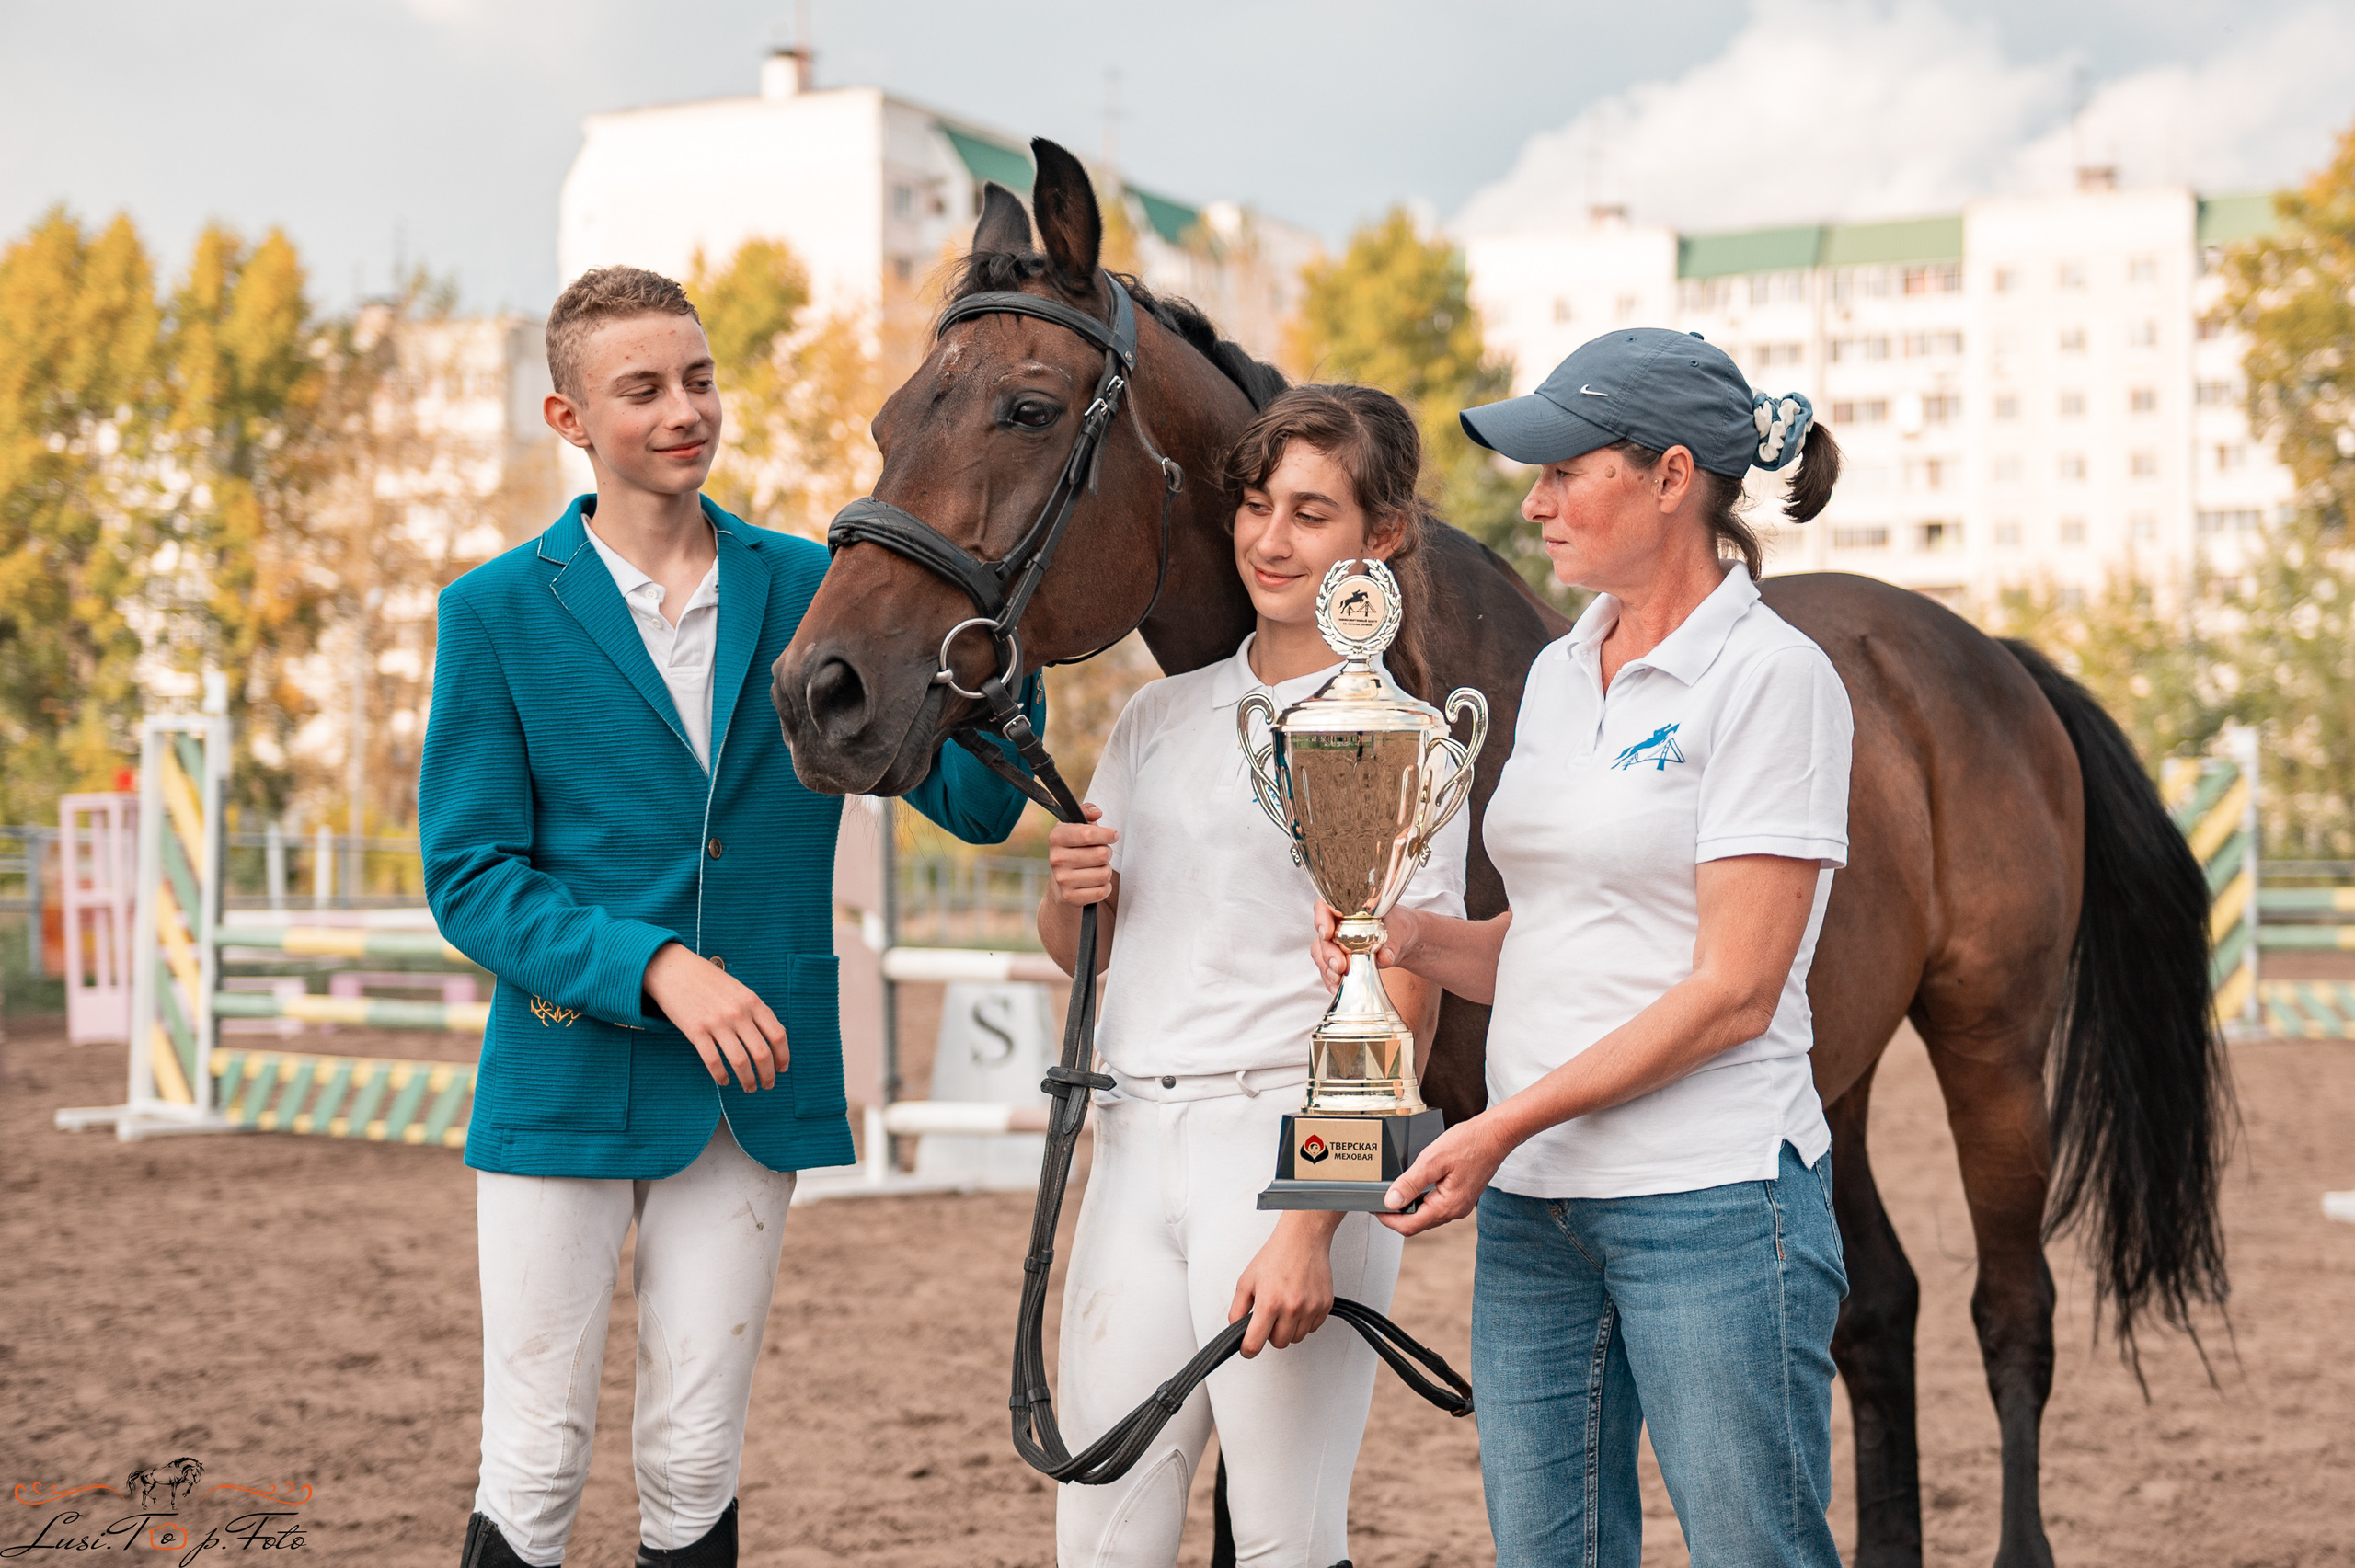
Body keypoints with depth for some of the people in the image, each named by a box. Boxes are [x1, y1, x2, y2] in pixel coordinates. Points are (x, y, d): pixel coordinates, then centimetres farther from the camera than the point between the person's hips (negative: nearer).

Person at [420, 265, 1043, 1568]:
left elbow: (973, 805, 2)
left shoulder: (810, 592, 5)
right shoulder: (497, 614, -1)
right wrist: (652, 966, -20)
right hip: (567, 1076, -2)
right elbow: (468, 877, -6)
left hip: (751, 1084, 2)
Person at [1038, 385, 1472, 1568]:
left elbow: (1400, 1021, -10)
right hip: (1135, 1150, 5)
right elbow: (1077, 949, 21)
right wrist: (1067, 890, -3)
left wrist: (1311, 1229, -18)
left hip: (1292, 1146, -5)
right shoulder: (1160, 717, 13)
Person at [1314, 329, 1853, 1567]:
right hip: (1532, 1204, 7)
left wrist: (1505, 1125, -18)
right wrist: (1417, 938, -2)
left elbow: (1732, 992, -15)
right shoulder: (1558, 674, 14)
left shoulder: (1773, 677, -10)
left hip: (1711, 1195, -7)